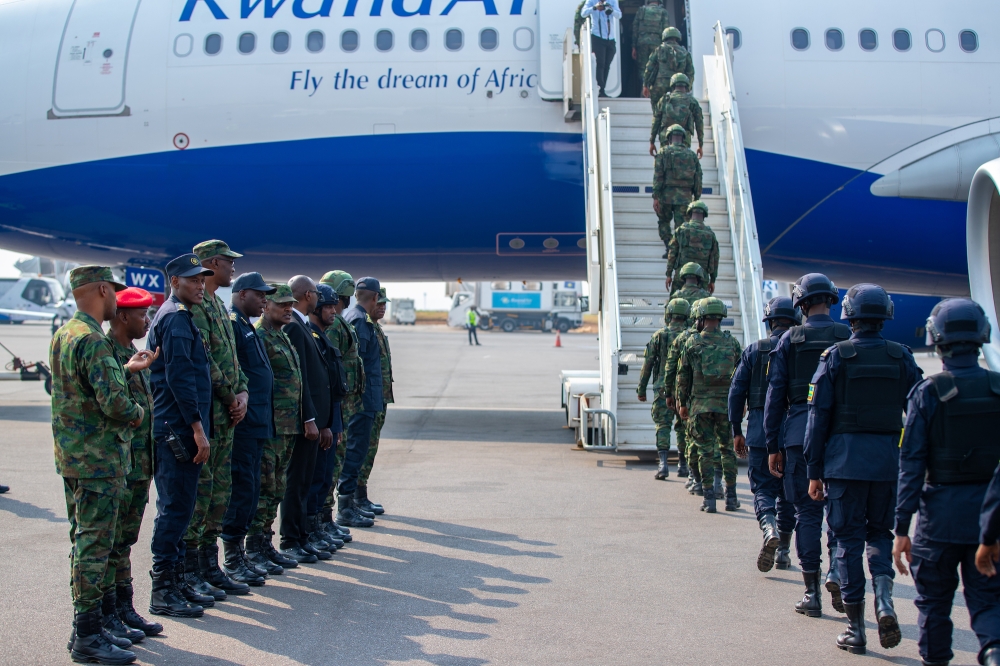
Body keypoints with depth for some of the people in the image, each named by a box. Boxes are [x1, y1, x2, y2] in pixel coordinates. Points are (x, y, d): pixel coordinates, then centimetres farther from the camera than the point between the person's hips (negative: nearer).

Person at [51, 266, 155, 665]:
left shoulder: (63, 334, 12)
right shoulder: (93, 340, -19)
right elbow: (113, 402, -25)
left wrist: (127, 369, 23)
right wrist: (138, 414, -5)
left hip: (72, 457, 10)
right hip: (99, 460, -10)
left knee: (85, 543, 15)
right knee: (94, 546, -5)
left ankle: (86, 628, 23)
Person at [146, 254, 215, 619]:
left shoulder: (175, 316, 19)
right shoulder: (176, 318, -13)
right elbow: (179, 376, -21)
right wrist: (197, 427, -21)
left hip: (176, 430, 10)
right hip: (178, 432, -10)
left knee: (178, 508, 14)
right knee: (175, 509, -6)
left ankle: (177, 582, 21)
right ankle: (163, 592, -2)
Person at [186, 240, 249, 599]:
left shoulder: (217, 305, 19)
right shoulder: (195, 306, -12)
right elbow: (202, 361, -20)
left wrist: (242, 392, 4)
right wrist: (229, 397, -11)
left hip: (225, 417, 10)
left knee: (220, 492, 12)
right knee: (199, 491, -5)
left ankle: (210, 567, 19)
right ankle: (190, 572, 2)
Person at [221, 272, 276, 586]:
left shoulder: (247, 326, 19)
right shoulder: (230, 324, -12)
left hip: (257, 424, 10)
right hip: (242, 423, -10)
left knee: (250, 490, 13)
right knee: (242, 488, -5)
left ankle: (240, 553, 20)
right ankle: (232, 560, 2)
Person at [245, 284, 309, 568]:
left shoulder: (284, 337, 19)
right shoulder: (258, 337, -11)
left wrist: (302, 420, 21)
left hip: (288, 425, 9)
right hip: (269, 426, -9)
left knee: (276, 490, 13)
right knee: (264, 488, -5)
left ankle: (266, 543, 20)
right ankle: (255, 550, 0)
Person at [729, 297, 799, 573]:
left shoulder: (754, 350, 1)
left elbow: (736, 391, 1)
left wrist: (736, 431, 8)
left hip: (760, 428, -1)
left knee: (763, 486, 3)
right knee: (789, 491, 12)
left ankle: (770, 528, -25)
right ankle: (783, 551, 15)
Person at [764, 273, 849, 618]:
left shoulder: (790, 339, 2)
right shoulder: (849, 338, 3)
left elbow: (774, 395, 1)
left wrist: (772, 446, 5)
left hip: (800, 431, 0)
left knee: (808, 511, 4)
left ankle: (812, 593, 6)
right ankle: (837, 571, -6)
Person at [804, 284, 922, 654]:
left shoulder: (835, 356, -3)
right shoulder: (902, 358, 4)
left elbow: (819, 415, -4)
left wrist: (814, 471, 1)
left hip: (845, 459, -2)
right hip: (889, 459, 2)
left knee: (848, 539, 5)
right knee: (879, 532, 18)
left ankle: (855, 629, 7)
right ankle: (883, 600, -6)